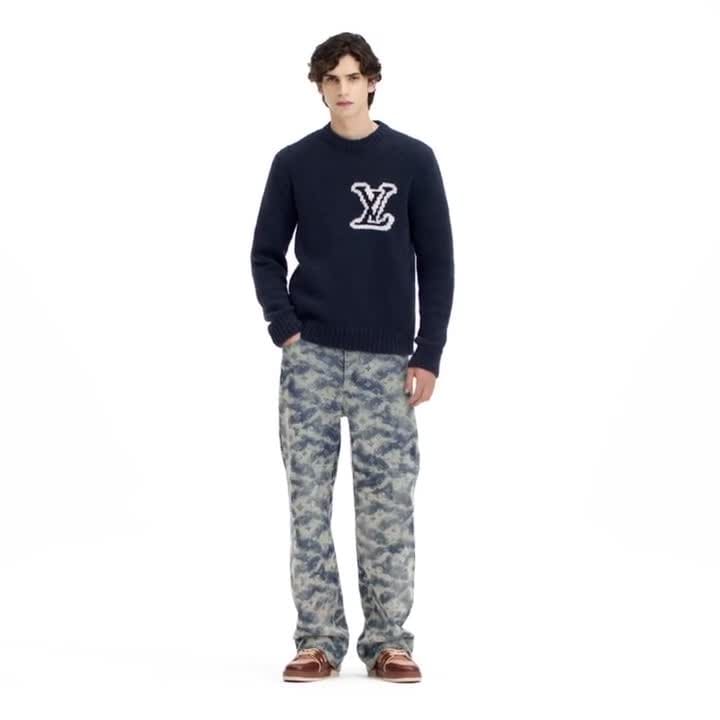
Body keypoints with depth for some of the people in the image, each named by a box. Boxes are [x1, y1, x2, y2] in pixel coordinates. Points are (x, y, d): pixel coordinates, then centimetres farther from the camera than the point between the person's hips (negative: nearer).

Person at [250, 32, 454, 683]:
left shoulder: (413, 160, 3)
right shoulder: (294, 162, 5)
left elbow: (436, 263, 3)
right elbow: (266, 255, 10)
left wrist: (428, 356, -2)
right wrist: (286, 328, -5)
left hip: (385, 361, -1)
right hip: (310, 358, 1)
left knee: (387, 505, 0)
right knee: (309, 501, 1)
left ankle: (388, 641, 9)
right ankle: (318, 641, 8)